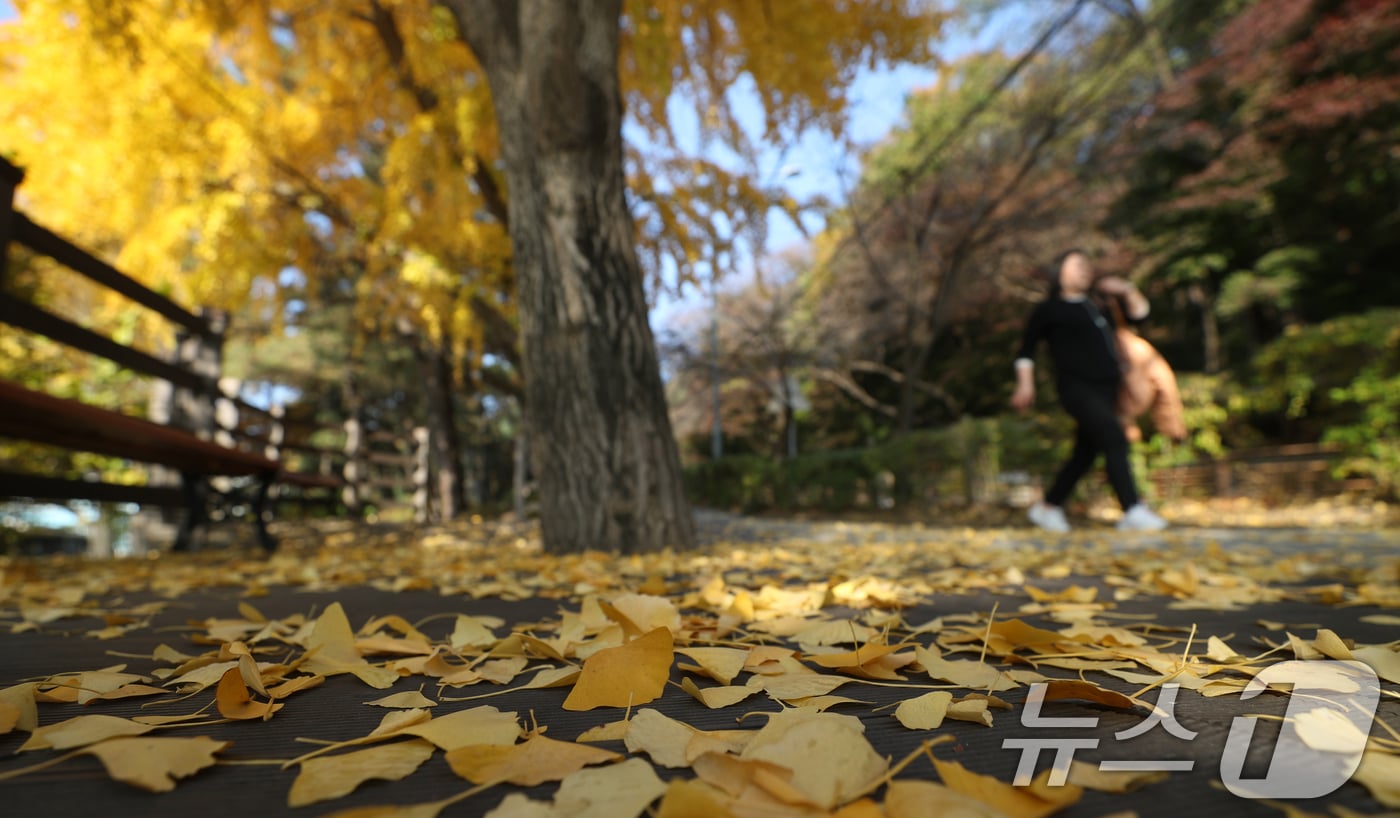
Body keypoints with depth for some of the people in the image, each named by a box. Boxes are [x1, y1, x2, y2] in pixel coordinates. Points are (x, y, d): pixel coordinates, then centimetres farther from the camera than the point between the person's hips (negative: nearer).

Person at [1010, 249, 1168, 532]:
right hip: (1076, 387, -7)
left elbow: (1139, 313, 28)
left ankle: (1048, 507, 20)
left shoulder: (1098, 305, 23)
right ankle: (1133, 510, -23)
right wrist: (1025, 383, -7)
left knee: (1086, 453, 8)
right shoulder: (1049, 309, 3)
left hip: (1105, 389, 7)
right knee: (1114, 438, -22)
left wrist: (1128, 291, 11)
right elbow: (1026, 348, 2)